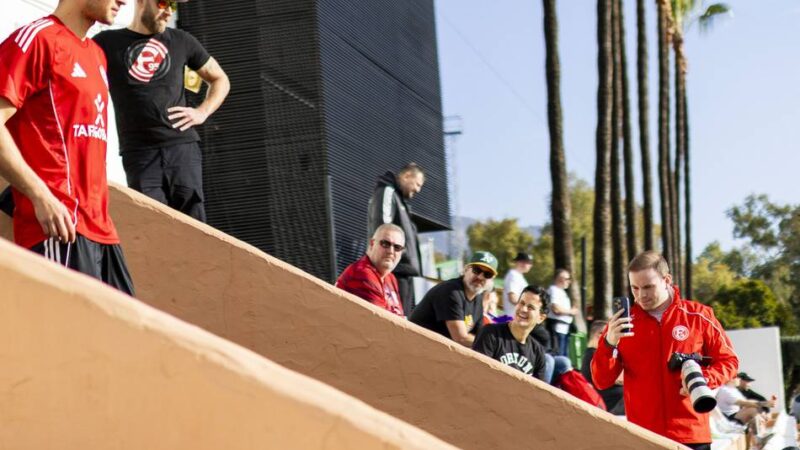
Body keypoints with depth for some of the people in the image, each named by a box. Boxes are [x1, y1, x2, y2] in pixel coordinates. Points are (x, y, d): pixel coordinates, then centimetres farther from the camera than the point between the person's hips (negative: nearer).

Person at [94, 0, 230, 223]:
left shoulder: (181, 41, 14)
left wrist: (202, 112, 8)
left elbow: (220, 80, 24)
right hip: (138, 153, -2)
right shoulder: (108, 42, 7)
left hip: (182, 147, 2)